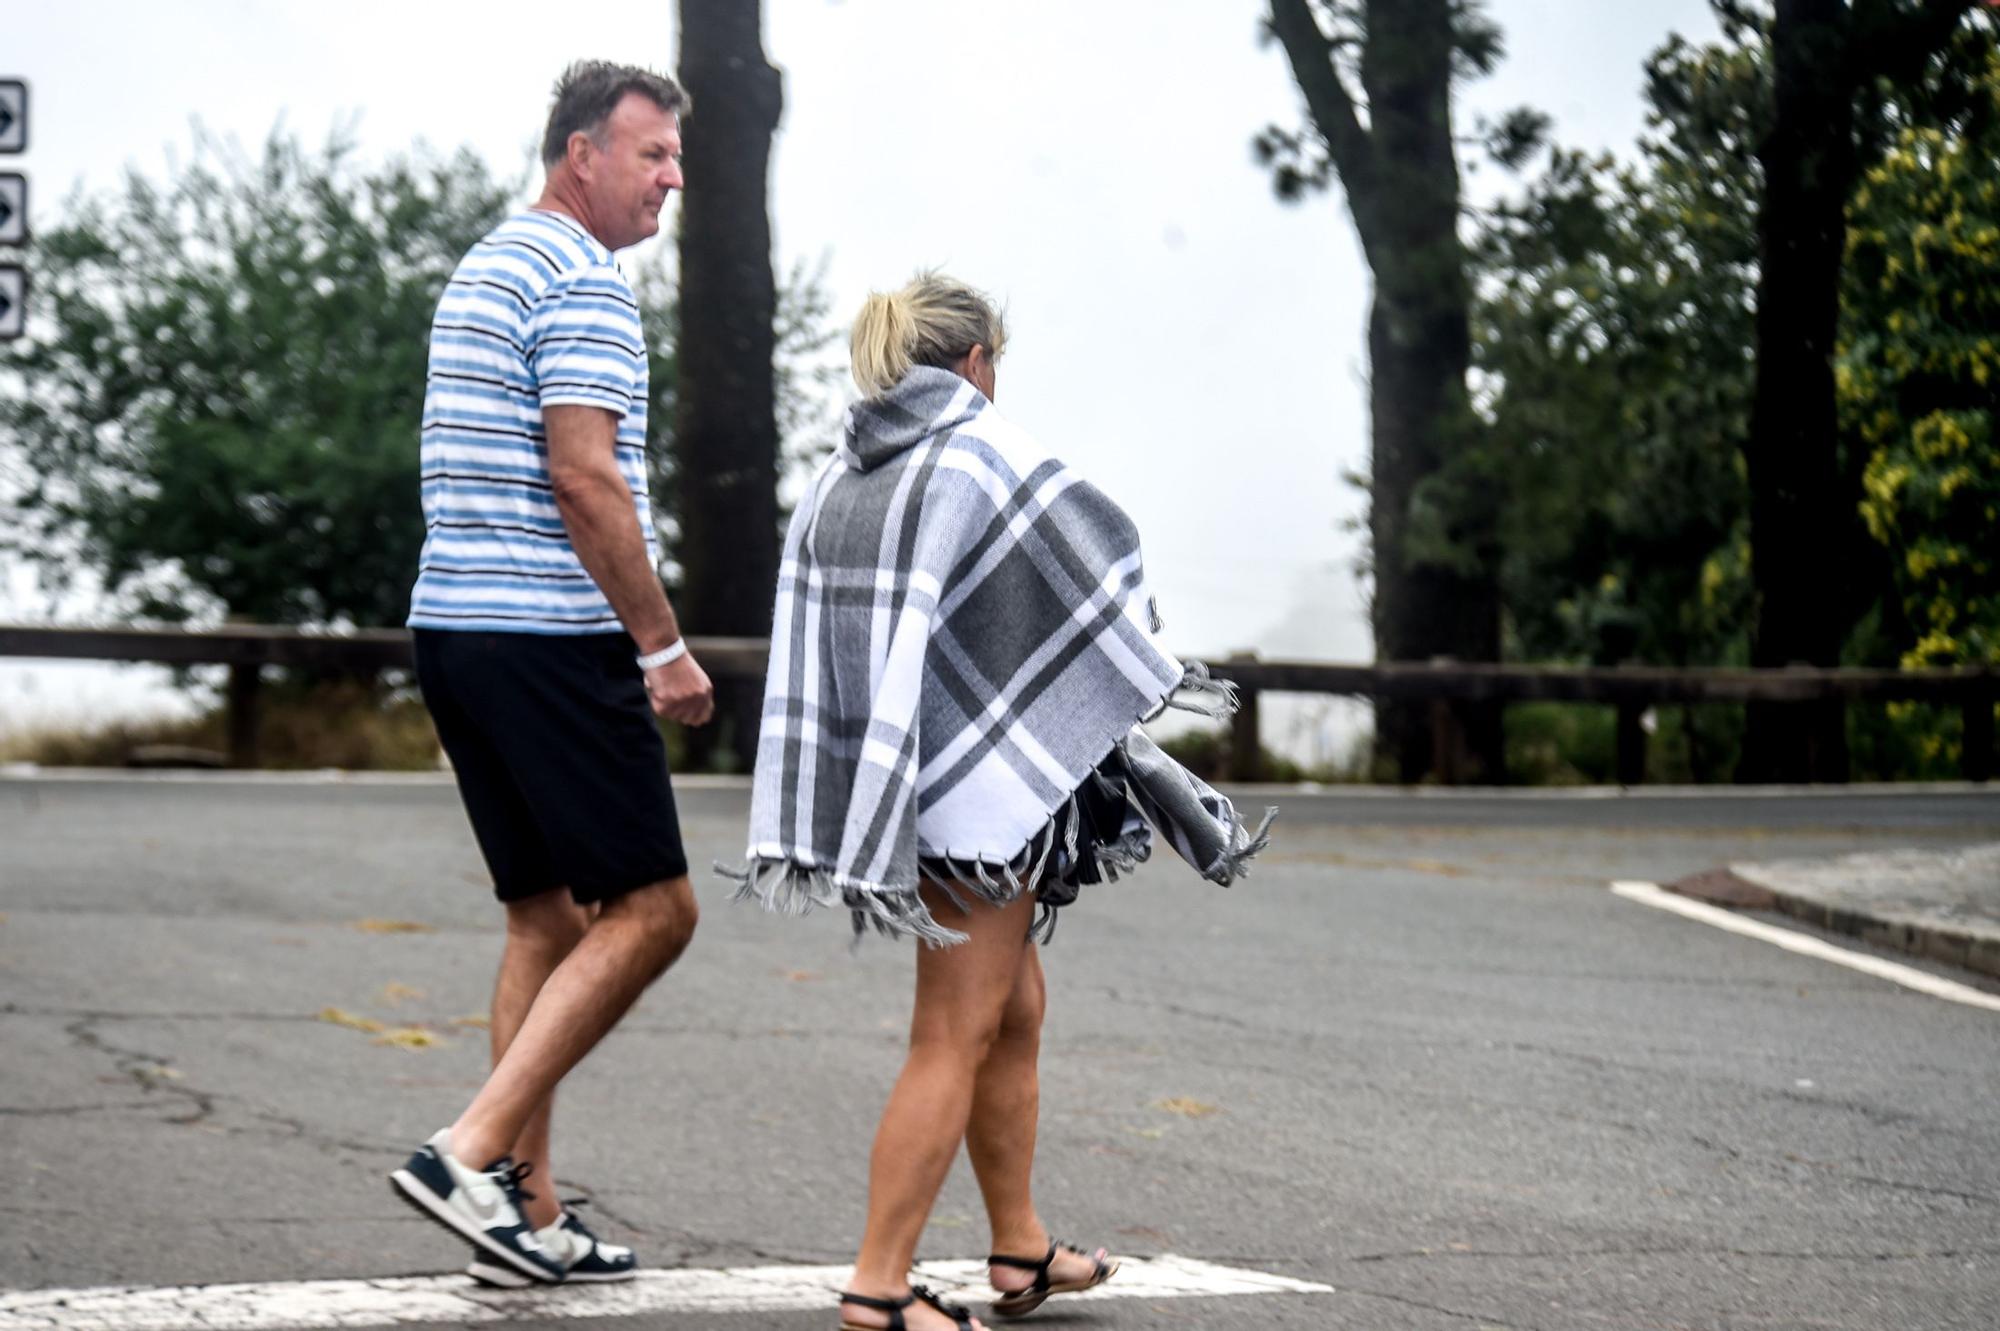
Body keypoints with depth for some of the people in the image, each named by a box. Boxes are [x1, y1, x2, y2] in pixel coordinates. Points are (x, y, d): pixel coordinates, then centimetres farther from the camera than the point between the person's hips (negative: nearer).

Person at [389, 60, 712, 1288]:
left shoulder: (484, 270, 21)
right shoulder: (583, 281, -11)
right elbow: (581, 477, -19)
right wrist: (666, 646, -15)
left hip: (456, 625, 10)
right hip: (551, 637, -10)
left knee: (550, 920, 12)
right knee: (651, 909, -6)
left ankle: (531, 1215, 10)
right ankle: (474, 1154, -12)